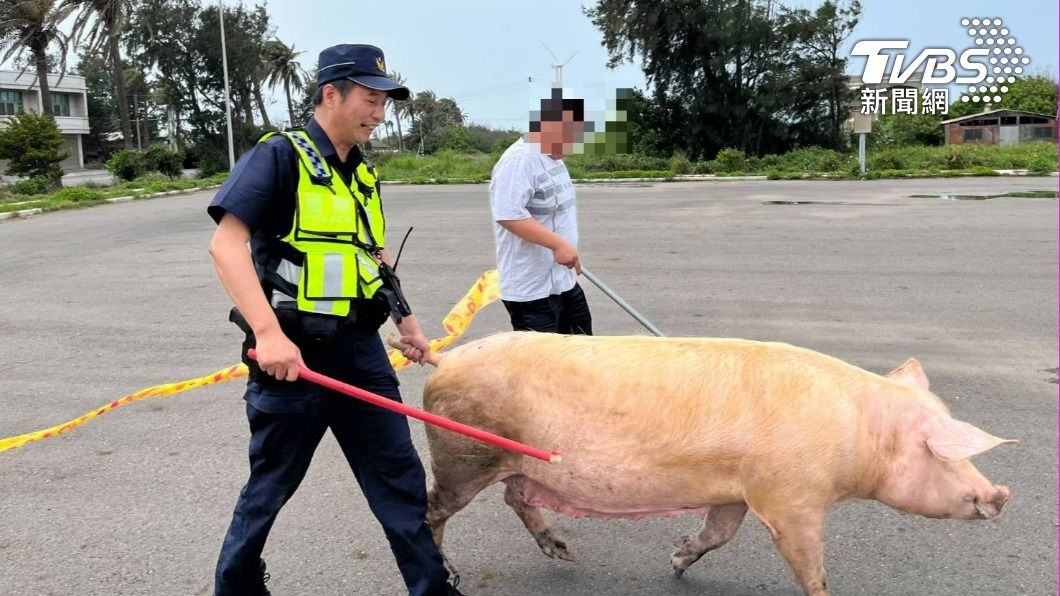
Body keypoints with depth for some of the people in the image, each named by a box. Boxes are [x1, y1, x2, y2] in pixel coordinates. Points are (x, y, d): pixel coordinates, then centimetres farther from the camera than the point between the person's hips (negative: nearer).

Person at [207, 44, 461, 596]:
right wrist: (268, 332, -30)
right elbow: (226, 244, -21)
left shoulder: (363, 176, 12)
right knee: (271, 484, 9)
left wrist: (407, 324, 23)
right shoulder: (279, 156, -11)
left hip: (359, 350, 7)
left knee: (400, 477, 10)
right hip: (293, 354, -6)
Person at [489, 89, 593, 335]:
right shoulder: (520, 159, -21)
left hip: (563, 281, 10)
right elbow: (508, 214, -31)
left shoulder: (553, 158, 12)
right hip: (531, 289, -10)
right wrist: (558, 244, -31)